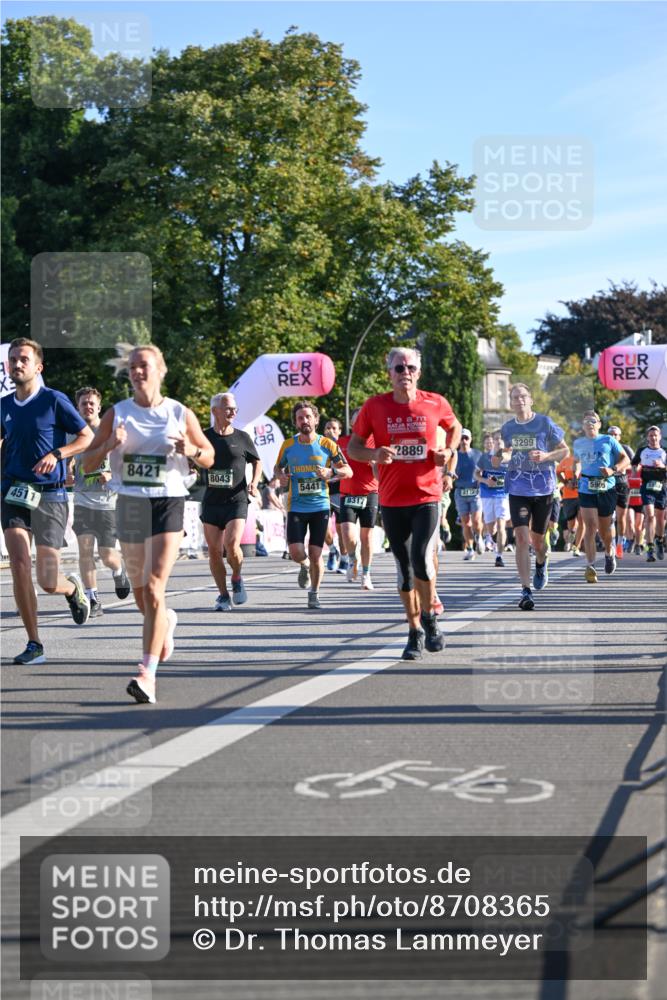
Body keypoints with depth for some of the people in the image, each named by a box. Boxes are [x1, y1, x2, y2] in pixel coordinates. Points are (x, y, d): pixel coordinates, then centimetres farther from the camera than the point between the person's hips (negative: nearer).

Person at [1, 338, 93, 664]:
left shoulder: (54, 400, -5)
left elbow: (87, 436, -2)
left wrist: (56, 454, -16)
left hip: (49, 496, -4)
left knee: (48, 583, -4)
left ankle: (73, 587, 35)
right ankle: (34, 645, -5)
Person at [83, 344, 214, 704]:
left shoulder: (180, 414, 1)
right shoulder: (117, 414, 4)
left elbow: (209, 458, 11)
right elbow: (87, 464, 4)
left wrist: (191, 450, -11)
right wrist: (109, 445, -15)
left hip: (167, 503, -3)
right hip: (129, 505, 3)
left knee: (153, 590, -17)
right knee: (140, 595, 15)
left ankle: (148, 672, -18)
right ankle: (166, 621, 49)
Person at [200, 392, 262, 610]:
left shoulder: (242, 437, 4)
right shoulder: (204, 437, 4)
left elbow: (256, 461, 16)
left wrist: (254, 483, 1)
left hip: (236, 500, -2)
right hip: (211, 501, 2)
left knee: (232, 545, -19)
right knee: (214, 551, 0)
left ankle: (237, 579, 10)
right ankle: (223, 595, 14)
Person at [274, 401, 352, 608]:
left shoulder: (327, 445, -2)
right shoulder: (288, 445, 2)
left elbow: (348, 471, 2)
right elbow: (278, 467, 18)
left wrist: (331, 471, -18)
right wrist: (281, 475, -6)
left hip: (320, 506, -1)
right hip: (296, 506, 1)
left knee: (316, 553, -2)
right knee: (296, 552, -10)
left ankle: (314, 594, 18)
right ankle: (305, 566, 27)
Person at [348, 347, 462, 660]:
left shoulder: (436, 404, -1)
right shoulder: (374, 406, -1)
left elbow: (454, 427, 19)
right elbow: (353, 447, 5)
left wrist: (448, 450, 0)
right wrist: (374, 454, -16)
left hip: (427, 496, -1)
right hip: (392, 501, 2)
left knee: (422, 559, -17)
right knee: (404, 568, 8)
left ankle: (429, 618, 8)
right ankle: (415, 632, 21)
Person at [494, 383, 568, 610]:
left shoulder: (545, 423, -4)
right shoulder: (507, 428, 6)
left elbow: (565, 450, 1)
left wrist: (546, 456, -17)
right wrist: (499, 459, -1)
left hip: (543, 489, -1)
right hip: (517, 489, 1)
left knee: (537, 539, 11)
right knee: (521, 538, -13)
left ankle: (541, 564, 48)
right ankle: (526, 591, -12)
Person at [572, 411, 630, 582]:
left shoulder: (608, 440, 3)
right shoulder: (578, 444, 12)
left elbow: (625, 459, 4)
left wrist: (613, 470, -14)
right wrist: (576, 472, 6)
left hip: (607, 489, -1)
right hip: (586, 490, 1)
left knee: (604, 529, 9)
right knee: (590, 527, -14)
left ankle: (609, 552, 42)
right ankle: (590, 566, -18)